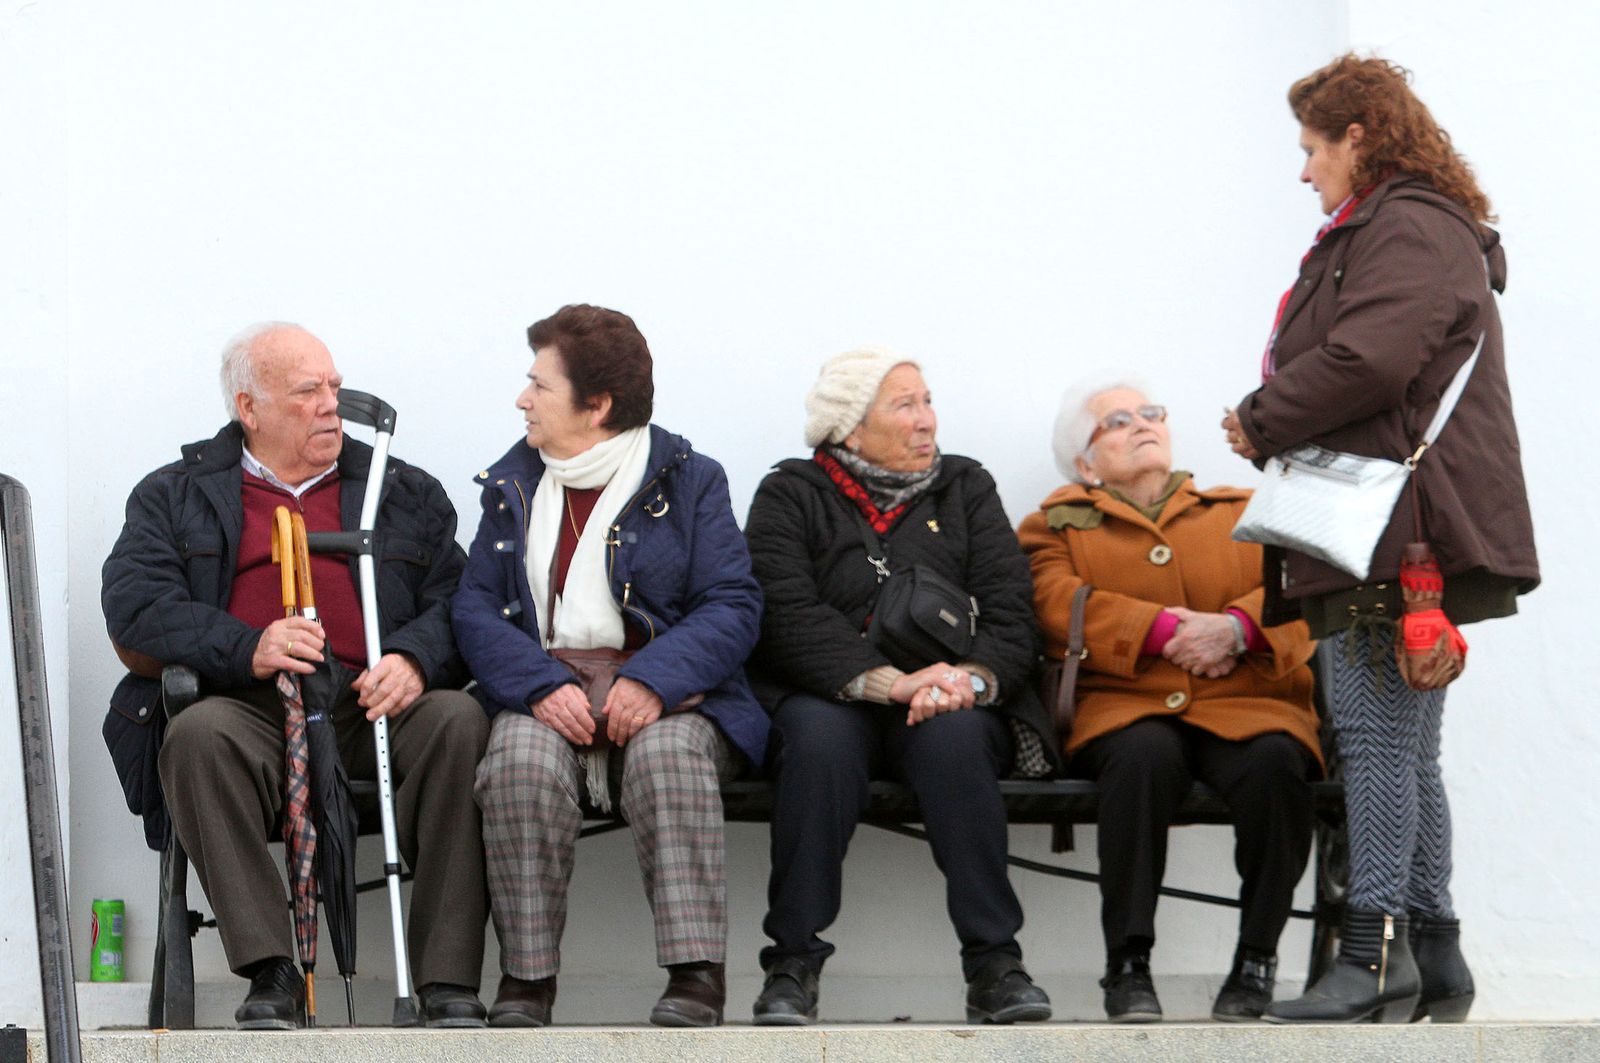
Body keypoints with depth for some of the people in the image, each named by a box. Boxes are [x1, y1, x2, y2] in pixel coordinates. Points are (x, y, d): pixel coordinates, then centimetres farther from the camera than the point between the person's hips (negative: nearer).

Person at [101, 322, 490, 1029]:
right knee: (198, 735, -35)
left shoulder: (406, 493, 23)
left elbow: (456, 600, 10)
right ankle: (271, 974, -35)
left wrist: (414, 658, -14)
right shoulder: (174, 497, 18)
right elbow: (134, 607, 1)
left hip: (374, 707, 1)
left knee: (458, 720, -30)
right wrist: (247, 649, -15)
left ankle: (449, 983, -31)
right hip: (251, 713, -1)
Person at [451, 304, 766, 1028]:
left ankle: (696, 976, -38)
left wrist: (653, 680, -21)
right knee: (521, 758, -33)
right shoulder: (513, 486, 17)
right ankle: (525, 980, -29)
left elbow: (733, 607, -3)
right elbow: (475, 608, 6)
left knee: (668, 755, -36)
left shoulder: (688, 481, 8)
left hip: (663, 697, -2)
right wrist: (541, 686, -15)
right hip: (544, 692, 2)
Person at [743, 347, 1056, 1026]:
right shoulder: (790, 496, 8)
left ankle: (995, 968, -33)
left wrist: (971, 677, -19)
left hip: (952, 702, 2)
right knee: (820, 739, -36)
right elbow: (787, 614, -10)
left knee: (957, 736, -33)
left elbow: (1009, 608, 4)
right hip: (831, 697, -1)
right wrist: (890, 682, -24)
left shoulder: (966, 488, 16)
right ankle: (792, 965, -30)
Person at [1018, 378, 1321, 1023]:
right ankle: (1128, 964, -30)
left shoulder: (1243, 512, 26)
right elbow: (1059, 606, 1)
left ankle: (1257, 957, -22)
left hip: (1246, 703, 1)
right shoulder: (1057, 526, 23)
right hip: (1125, 708, -1)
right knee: (1143, 756, -38)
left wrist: (1238, 627, -13)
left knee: (1273, 762, -35)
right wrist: (1163, 630, -12)